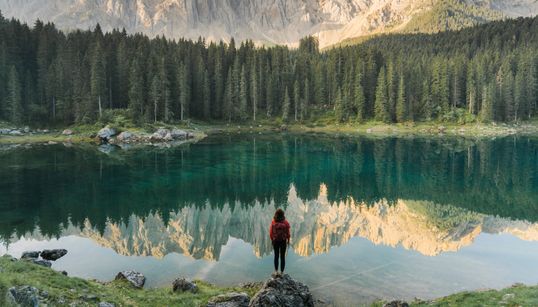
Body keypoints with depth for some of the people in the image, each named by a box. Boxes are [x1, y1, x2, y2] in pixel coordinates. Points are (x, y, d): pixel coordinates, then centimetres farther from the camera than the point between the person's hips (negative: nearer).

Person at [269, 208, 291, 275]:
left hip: (275, 241, 1)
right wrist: (288, 240, 7)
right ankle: (282, 272, 10)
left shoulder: (273, 222, -10)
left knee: (276, 256, 14)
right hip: (283, 241, -1)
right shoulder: (285, 222, -13)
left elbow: (271, 232, -5)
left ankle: (276, 271, 17)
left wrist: (272, 240, 10)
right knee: (283, 256, 8)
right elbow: (288, 233, -7)